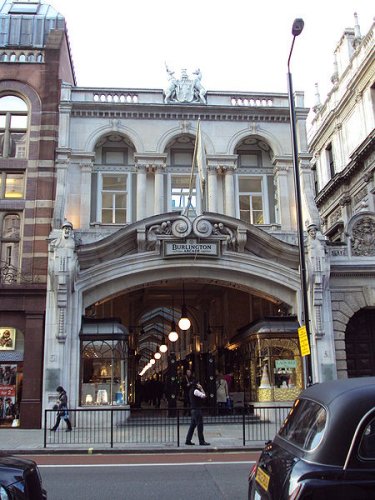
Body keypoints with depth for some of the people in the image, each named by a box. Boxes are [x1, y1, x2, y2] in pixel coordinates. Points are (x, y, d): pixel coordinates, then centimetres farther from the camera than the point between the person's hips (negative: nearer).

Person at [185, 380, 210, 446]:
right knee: (200, 426, -5)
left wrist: (200, 389, 10)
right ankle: (201, 441, -1)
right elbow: (204, 396, -19)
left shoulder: (191, 391, 15)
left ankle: (188, 440, 16)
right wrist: (201, 388, -11)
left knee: (192, 425, 13)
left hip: (193, 409, 10)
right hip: (197, 409, -10)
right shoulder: (195, 391, -15)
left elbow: (202, 396, 19)